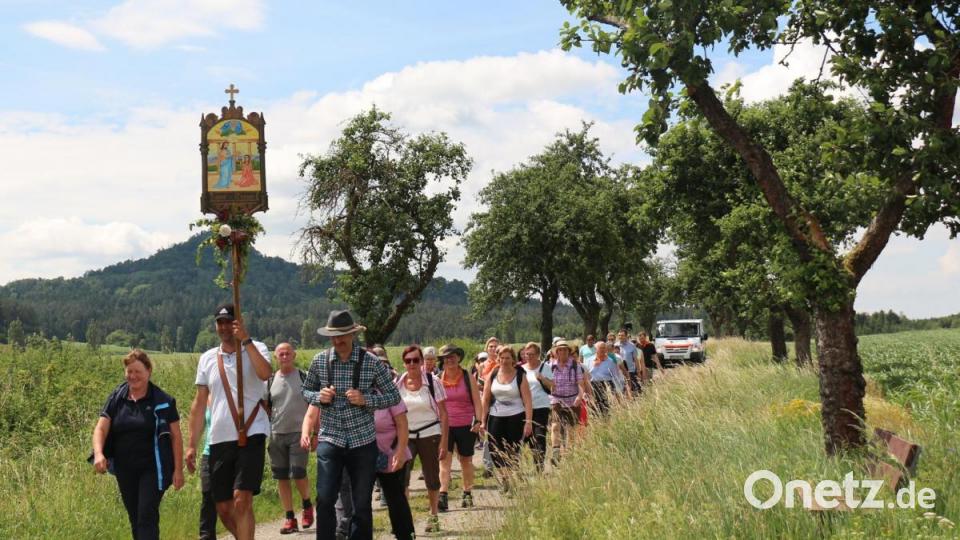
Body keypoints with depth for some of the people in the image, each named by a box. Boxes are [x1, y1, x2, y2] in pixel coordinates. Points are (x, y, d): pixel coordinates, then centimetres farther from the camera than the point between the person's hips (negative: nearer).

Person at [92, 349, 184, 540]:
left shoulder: (162, 401, -5)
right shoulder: (116, 398, 4)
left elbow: (176, 436, -3)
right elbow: (101, 428, -2)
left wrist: (178, 470, -7)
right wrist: (99, 454, -22)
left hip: (152, 469, -4)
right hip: (125, 470, 4)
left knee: (147, 517, -10)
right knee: (135, 519, 13)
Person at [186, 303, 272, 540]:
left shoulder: (255, 349, 1)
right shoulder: (207, 358, 12)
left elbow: (265, 373, -22)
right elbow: (199, 403, 14)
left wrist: (246, 339, -23)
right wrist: (192, 445, 10)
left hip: (251, 436, -4)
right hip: (219, 440, 5)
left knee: (241, 500, -16)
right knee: (223, 508, 8)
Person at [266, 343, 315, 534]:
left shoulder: (304, 378, 0)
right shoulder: (271, 381, 8)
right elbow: (266, 409, 14)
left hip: (298, 433, -3)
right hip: (276, 434, 3)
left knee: (298, 474, -10)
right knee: (281, 477, 4)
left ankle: (307, 504, 18)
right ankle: (289, 518, 12)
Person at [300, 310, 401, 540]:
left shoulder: (371, 362, -5)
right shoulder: (319, 360, 0)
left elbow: (394, 396, 0)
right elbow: (305, 390, 14)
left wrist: (366, 400, -17)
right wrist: (319, 397, -8)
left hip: (363, 440, -1)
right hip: (330, 439, 1)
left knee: (362, 503, 6)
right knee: (325, 499, -6)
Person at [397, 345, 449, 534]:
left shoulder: (432, 382, -4)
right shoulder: (397, 384, 1)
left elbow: (443, 413, -3)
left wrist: (444, 441, -7)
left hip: (429, 434, -1)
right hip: (405, 435, 1)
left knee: (432, 477, 7)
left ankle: (433, 516, 26)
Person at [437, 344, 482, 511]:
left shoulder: (468, 377, 1)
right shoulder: (438, 379, 3)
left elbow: (476, 401, 1)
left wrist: (478, 421, -9)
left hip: (466, 426, 0)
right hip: (444, 425, 0)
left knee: (466, 461, 12)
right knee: (444, 460, -12)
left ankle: (467, 494, 24)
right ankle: (443, 497, -18)